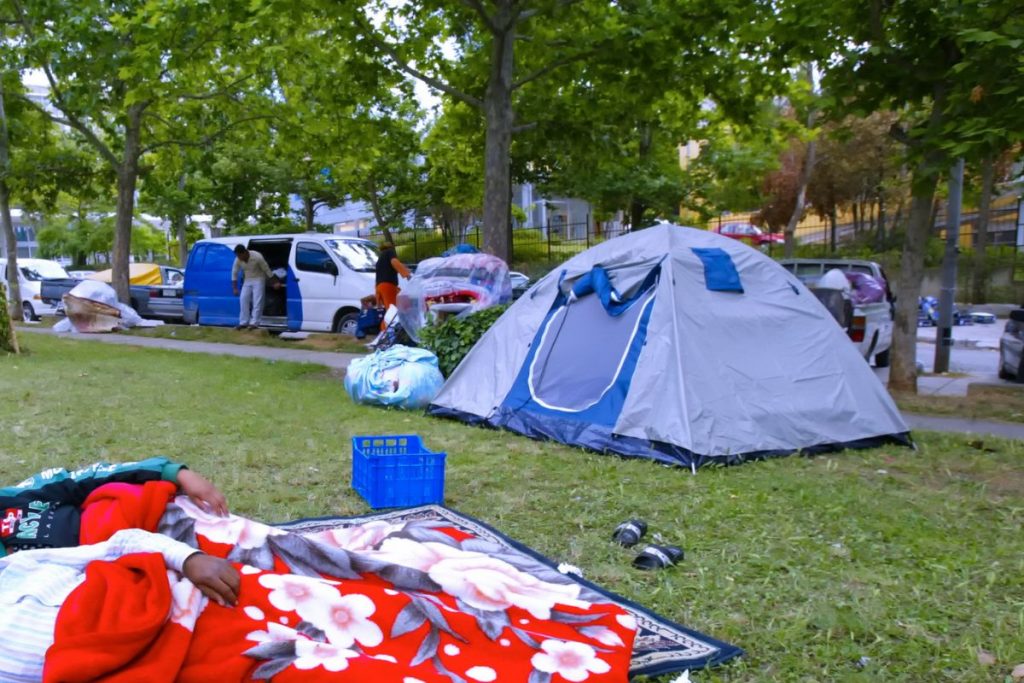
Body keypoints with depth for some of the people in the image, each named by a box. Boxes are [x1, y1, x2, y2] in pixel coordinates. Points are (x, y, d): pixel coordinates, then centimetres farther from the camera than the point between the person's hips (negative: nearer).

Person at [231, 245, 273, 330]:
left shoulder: (257, 257, -26)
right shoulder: (238, 260, -14)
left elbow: (267, 270, -17)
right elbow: (234, 273, -3)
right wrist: (235, 288, -2)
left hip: (258, 279, -5)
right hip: (247, 280, 5)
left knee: (257, 301, -13)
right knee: (243, 300, -3)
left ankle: (254, 323, -16)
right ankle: (243, 323, 2)